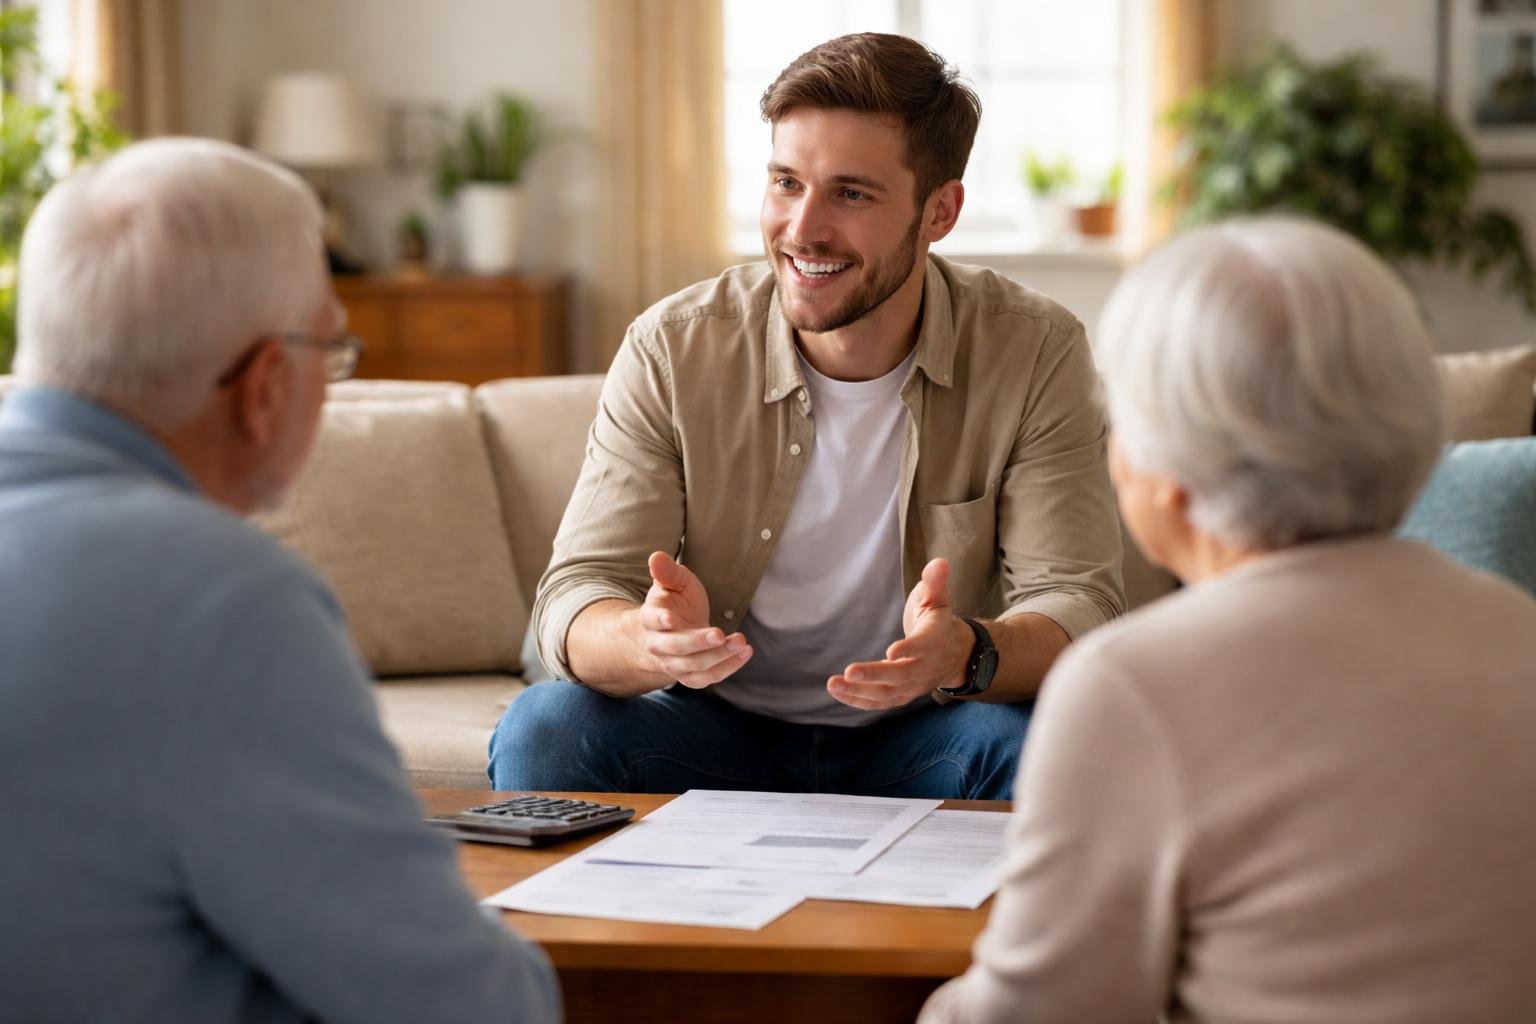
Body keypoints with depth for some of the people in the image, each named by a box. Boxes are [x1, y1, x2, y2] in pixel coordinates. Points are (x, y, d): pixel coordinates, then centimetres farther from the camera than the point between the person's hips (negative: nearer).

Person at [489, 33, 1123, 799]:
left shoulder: (1034, 356, -11)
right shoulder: (672, 351, -10)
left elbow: (1078, 607, -17)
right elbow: (576, 600, -14)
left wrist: (966, 655, -41)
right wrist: (650, 641, -39)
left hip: (917, 738, 0)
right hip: (718, 729, 0)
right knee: (543, 730, -28)